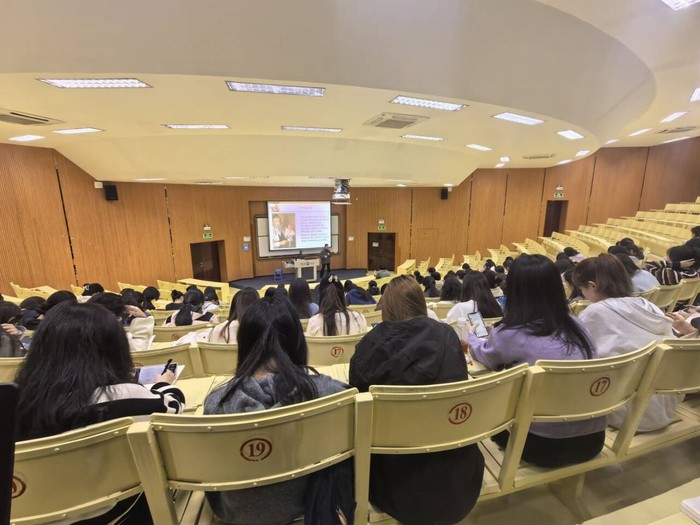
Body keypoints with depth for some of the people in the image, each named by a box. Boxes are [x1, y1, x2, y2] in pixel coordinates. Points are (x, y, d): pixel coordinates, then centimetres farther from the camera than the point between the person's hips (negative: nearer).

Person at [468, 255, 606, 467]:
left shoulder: (510, 335, -18)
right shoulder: (576, 325, -2)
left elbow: (485, 355, 6)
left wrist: (471, 336, 27)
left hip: (546, 445, -5)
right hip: (592, 439, 5)